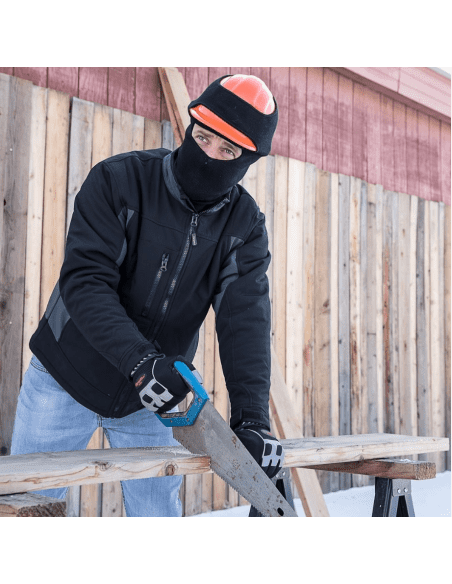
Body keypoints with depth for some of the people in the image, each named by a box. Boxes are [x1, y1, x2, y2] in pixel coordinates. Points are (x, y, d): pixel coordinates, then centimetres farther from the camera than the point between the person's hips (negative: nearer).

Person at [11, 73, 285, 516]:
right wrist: (141, 362, -38)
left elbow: (245, 320, -16)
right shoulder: (118, 181, -17)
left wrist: (251, 418, -30)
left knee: (158, 512, 8)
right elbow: (84, 282, -25)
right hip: (66, 380, -2)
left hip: (151, 399, 3)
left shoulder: (245, 226, -7)